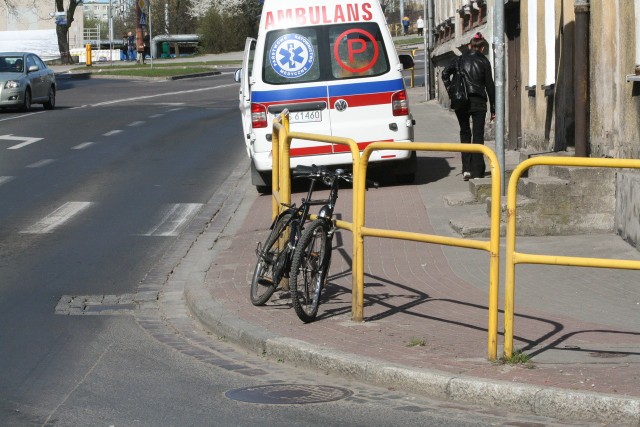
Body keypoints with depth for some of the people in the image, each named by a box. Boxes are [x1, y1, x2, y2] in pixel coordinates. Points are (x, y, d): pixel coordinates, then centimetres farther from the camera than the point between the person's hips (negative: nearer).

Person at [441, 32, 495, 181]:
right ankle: (477, 172, 0)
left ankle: (466, 169, 6)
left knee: (465, 133, 15)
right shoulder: (484, 62, -1)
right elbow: (490, 86, -1)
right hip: (478, 102, -2)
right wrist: (493, 109, 3)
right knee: (478, 135, 4)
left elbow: (445, 74, -6)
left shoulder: (460, 59, 5)